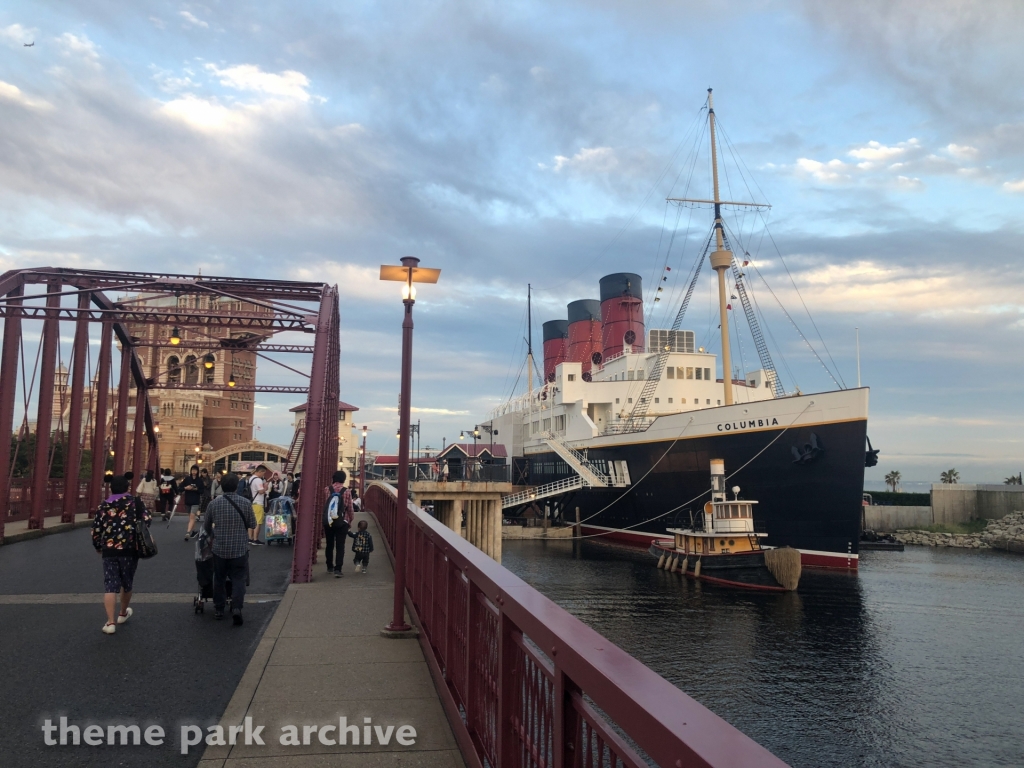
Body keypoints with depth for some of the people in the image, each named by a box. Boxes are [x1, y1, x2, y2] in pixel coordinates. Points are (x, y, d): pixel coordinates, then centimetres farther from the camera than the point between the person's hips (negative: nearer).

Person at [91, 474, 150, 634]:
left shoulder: (103, 506, 5)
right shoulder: (135, 503, 1)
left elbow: (96, 530, 5)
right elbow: (148, 520, -9)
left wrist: (98, 547, 21)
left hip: (109, 551, 0)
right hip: (130, 550, 0)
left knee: (110, 585, 0)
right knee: (127, 582, 18)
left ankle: (110, 622, -9)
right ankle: (123, 613, 37)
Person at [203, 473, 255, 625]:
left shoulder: (214, 503, -4)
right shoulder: (245, 503, -8)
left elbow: (206, 526, 10)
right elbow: (252, 525, 2)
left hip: (219, 548, 2)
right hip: (240, 548, -1)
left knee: (219, 578, 17)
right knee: (238, 579, 5)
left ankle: (219, 609, 25)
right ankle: (236, 608, -10)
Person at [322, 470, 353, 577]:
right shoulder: (346, 491, -8)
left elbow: (323, 505, 2)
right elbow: (350, 508, -4)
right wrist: (350, 520, 9)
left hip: (328, 522, 3)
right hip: (342, 523, -2)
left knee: (329, 545, 16)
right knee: (340, 546, -1)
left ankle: (330, 567, 27)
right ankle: (337, 569, -10)